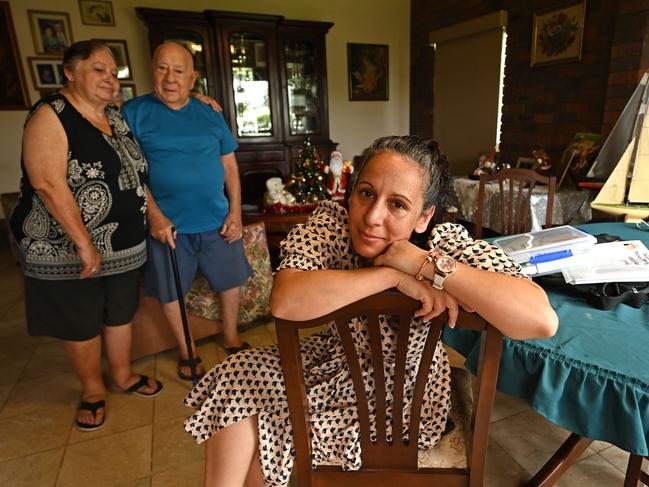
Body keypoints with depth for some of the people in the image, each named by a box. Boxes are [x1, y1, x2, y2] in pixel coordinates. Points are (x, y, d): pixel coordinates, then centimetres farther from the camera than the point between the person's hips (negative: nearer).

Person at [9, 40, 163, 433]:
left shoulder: (117, 117, 8)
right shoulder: (51, 116, -11)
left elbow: (135, 174, 19)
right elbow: (48, 184, -19)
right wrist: (84, 243, -21)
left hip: (125, 245, 6)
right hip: (69, 250, -5)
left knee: (121, 313, 17)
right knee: (81, 323, 10)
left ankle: (123, 374, 37)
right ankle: (93, 388, 31)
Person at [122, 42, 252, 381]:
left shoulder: (210, 114, 6)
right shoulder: (134, 112, -2)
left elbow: (229, 165, 7)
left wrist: (235, 212, 0)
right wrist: (154, 215, -15)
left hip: (217, 222, 3)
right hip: (167, 225, -2)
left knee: (230, 282, 12)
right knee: (170, 292, 10)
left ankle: (231, 339, 36)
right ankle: (187, 352, 34)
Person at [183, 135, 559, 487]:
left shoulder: (447, 244, -27)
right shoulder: (330, 223, -23)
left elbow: (543, 321, -38)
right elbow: (285, 301, -39)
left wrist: (427, 263, -41)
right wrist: (394, 276, -39)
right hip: (335, 358, 3)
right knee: (236, 381, -9)